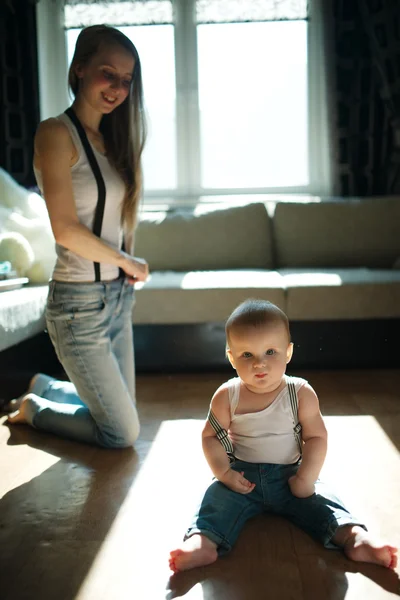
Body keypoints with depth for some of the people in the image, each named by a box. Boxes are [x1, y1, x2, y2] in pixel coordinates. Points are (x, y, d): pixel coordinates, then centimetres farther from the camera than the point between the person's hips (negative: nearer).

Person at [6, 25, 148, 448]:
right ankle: (33, 409, 24)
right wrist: (127, 261, -8)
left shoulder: (112, 137, 9)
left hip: (118, 294, 8)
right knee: (123, 434, 3)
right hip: (80, 302, -8)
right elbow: (66, 230, -19)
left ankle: (42, 386, 40)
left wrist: (129, 264, -2)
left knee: (120, 410, 20)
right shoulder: (57, 134, -13)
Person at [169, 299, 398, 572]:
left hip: (290, 476, 0)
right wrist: (224, 473, -15)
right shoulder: (227, 396, -9)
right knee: (218, 497, -24)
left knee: (321, 502, -20)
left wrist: (306, 479, -16)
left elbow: (316, 437, -8)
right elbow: (211, 436, -3)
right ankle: (202, 542, -39)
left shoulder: (301, 394, -10)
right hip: (243, 476, 0)